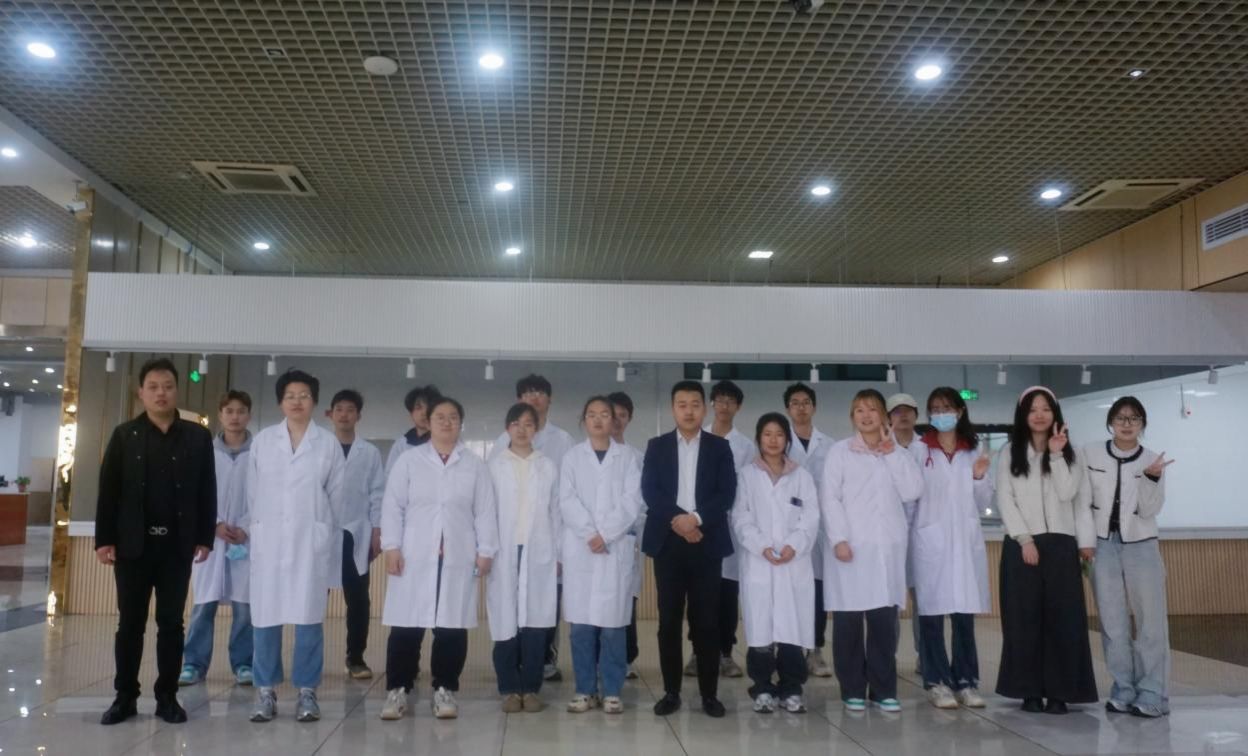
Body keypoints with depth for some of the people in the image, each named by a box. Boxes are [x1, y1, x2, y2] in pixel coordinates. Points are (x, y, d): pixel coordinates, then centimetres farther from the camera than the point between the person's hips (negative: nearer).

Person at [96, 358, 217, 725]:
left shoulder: (198, 436, 4)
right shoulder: (124, 435, 4)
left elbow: (207, 490, 3)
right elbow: (108, 490, 1)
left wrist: (205, 538, -2)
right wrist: (104, 539, -5)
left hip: (177, 544, 0)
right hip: (133, 543, 0)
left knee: (171, 623, 6)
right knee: (130, 623, 7)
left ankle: (167, 697, 14)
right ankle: (125, 697, 16)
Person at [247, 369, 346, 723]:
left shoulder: (328, 443, 3)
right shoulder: (263, 440, 7)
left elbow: (336, 495, 7)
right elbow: (253, 491, 12)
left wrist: (326, 535, 9)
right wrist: (258, 528, 12)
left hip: (312, 540, -1)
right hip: (269, 539, 1)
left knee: (309, 617, 0)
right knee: (265, 615, 2)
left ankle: (307, 691, 9)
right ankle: (265, 690, 13)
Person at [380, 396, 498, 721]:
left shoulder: (475, 465, 8)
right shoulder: (409, 460, 6)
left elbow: (485, 511, 6)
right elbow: (393, 506, 3)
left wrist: (485, 551, 0)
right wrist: (392, 546, -5)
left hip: (458, 558, 1)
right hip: (413, 557, -1)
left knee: (452, 628, 3)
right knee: (406, 626, 0)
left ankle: (444, 690, 16)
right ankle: (397, 689, 13)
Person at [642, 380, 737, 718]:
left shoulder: (719, 447, 7)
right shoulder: (657, 446, 9)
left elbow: (726, 494, -2)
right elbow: (649, 491, -2)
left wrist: (696, 518, -15)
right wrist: (677, 519, -14)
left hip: (707, 542, 0)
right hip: (668, 542, 1)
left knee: (707, 621, 2)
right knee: (669, 620, 4)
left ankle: (709, 693, 10)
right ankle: (671, 691, 12)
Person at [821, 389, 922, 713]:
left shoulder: (897, 453, 15)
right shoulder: (840, 452, 5)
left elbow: (912, 492, 1)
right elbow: (829, 497, -2)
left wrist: (892, 454, 0)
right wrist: (839, 539, -12)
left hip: (887, 547, 2)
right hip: (849, 546, -2)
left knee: (884, 621, 2)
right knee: (848, 621, 0)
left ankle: (883, 689, 12)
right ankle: (852, 689, 11)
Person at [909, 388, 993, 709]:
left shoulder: (976, 449, 10)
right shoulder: (918, 450, 3)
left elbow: (984, 503, 12)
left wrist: (979, 477, -5)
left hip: (966, 539, 2)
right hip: (930, 539, -2)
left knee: (965, 614, 3)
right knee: (931, 612, -2)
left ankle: (965, 681, 12)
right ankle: (937, 682, 6)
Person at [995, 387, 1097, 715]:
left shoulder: (1068, 452, 10)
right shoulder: (1010, 453, 7)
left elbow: (1067, 494, -4)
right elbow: (1005, 500, 0)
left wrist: (1056, 455, -10)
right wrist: (1025, 539, -9)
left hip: (1060, 543, 1)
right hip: (1022, 545, -1)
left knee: (1062, 618, -3)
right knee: (1025, 618, -1)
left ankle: (1059, 691, 2)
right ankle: (1029, 690, 5)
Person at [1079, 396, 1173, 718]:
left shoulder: (1152, 461, 0)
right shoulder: (1090, 454, 0)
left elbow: (1149, 511, -8)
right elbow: (1082, 502, 1)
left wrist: (1151, 478, -22)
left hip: (1141, 547, 0)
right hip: (1103, 546, 1)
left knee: (1151, 622, -2)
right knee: (1113, 624, 4)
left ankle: (1151, 695, 6)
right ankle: (1123, 691, 13)